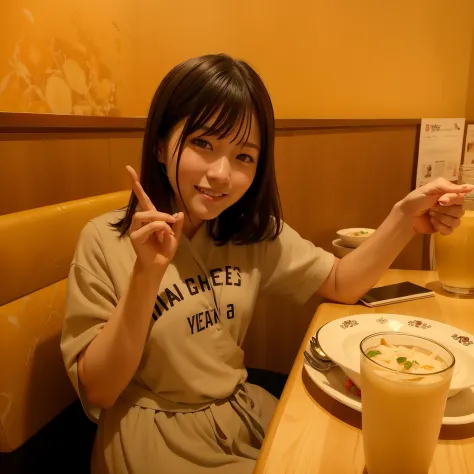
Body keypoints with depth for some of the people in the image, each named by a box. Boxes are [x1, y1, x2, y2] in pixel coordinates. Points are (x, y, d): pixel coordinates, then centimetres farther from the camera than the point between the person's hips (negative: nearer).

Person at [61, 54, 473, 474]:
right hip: (154, 439, -4)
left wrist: (406, 218, -17)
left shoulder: (253, 233, -3)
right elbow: (96, 392, -16)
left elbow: (341, 284, -1)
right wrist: (146, 274, -31)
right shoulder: (106, 242, -17)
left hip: (243, 414, 5)